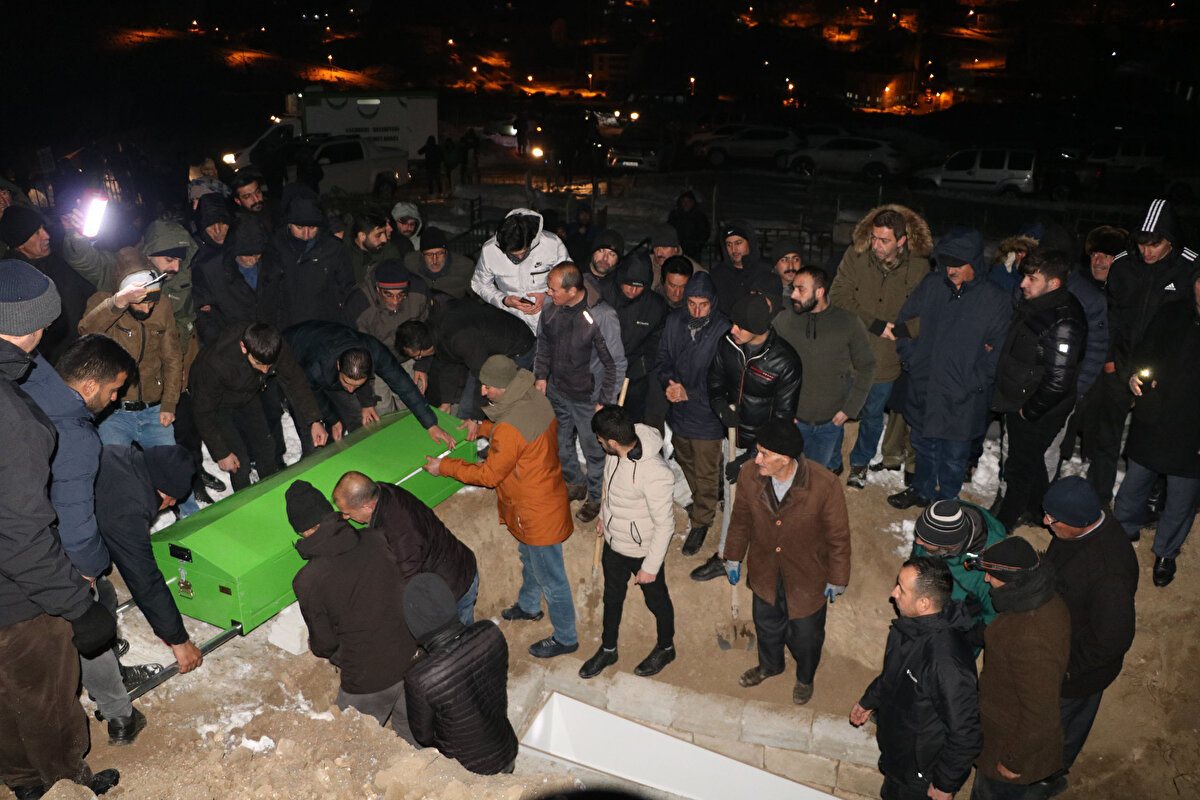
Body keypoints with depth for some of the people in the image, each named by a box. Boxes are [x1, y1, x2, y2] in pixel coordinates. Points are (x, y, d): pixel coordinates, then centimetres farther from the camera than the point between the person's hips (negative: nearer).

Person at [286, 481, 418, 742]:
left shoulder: (307, 581, -20)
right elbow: (409, 586, 2)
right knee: (410, 732, 29)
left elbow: (324, 642, -7)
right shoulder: (376, 539, -11)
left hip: (368, 680, -4)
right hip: (409, 658, 4)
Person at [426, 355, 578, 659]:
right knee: (528, 557, 32)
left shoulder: (509, 429, -34)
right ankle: (529, 606, 57)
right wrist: (483, 428, 7)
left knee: (550, 578, 11)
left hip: (538, 514, -10)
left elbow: (489, 475, -21)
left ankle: (565, 638, 31)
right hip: (546, 495, 10)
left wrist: (445, 467, -10)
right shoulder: (536, 399, -8)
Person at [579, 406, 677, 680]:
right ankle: (608, 649, 49)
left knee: (656, 600, 20)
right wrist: (604, 515, 21)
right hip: (614, 542, 7)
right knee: (612, 596, 25)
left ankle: (665, 648, 48)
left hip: (643, 550, -7)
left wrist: (651, 566, -18)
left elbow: (664, 525, -26)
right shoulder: (615, 453, -14)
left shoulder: (655, 475, -37)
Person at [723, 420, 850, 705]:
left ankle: (805, 678, 56)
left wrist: (837, 579, -6)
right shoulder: (749, 474, -23)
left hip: (807, 575, -3)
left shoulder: (825, 484, -33)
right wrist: (734, 556, 10)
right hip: (765, 571, 3)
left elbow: (838, 536, -17)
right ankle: (770, 664, 61)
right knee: (766, 623, 28)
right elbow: (741, 519, -3)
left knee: (805, 633, 22)